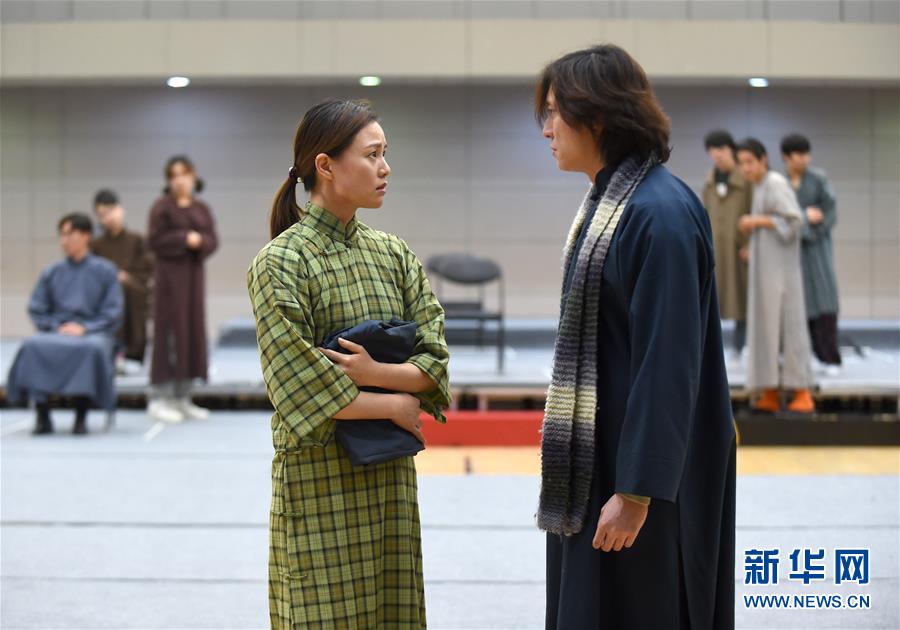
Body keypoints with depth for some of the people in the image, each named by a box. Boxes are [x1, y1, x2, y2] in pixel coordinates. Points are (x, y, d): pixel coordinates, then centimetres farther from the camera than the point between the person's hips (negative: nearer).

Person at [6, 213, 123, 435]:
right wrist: (57, 326, -6)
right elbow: (36, 310, 12)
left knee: (91, 348, -40)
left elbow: (113, 313, 2)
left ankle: (81, 417, -30)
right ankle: (42, 416, -28)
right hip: (56, 332, 2)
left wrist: (84, 328, -12)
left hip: (93, 332, -2)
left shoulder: (104, 271, 8)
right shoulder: (51, 273, 15)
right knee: (33, 346, -32)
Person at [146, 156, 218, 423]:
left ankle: (182, 398, 13)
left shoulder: (202, 209, 11)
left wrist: (200, 241, -14)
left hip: (194, 273, 6)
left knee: (193, 332, 6)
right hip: (169, 273, -5)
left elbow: (213, 241, 6)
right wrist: (184, 239, -16)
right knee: (168, 333, -8)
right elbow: (155, 240, -9)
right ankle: (159, 398, -4)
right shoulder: (162, 207, -2)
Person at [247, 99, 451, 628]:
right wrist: (395, 406, -10)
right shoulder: (281, 262, -10)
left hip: (389, 474, 6)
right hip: (318, 476, -5)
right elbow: (300, 386, -15)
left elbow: (434, 360, 2)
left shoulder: (393, 255, 8)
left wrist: (377, 372, -17)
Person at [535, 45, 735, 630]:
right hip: (597, 452, 9)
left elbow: (668, 363, -23)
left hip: (640, 460, -9)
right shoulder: (610, 199, 9)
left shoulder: (660, 214, -20)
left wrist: (635, 492, -23)